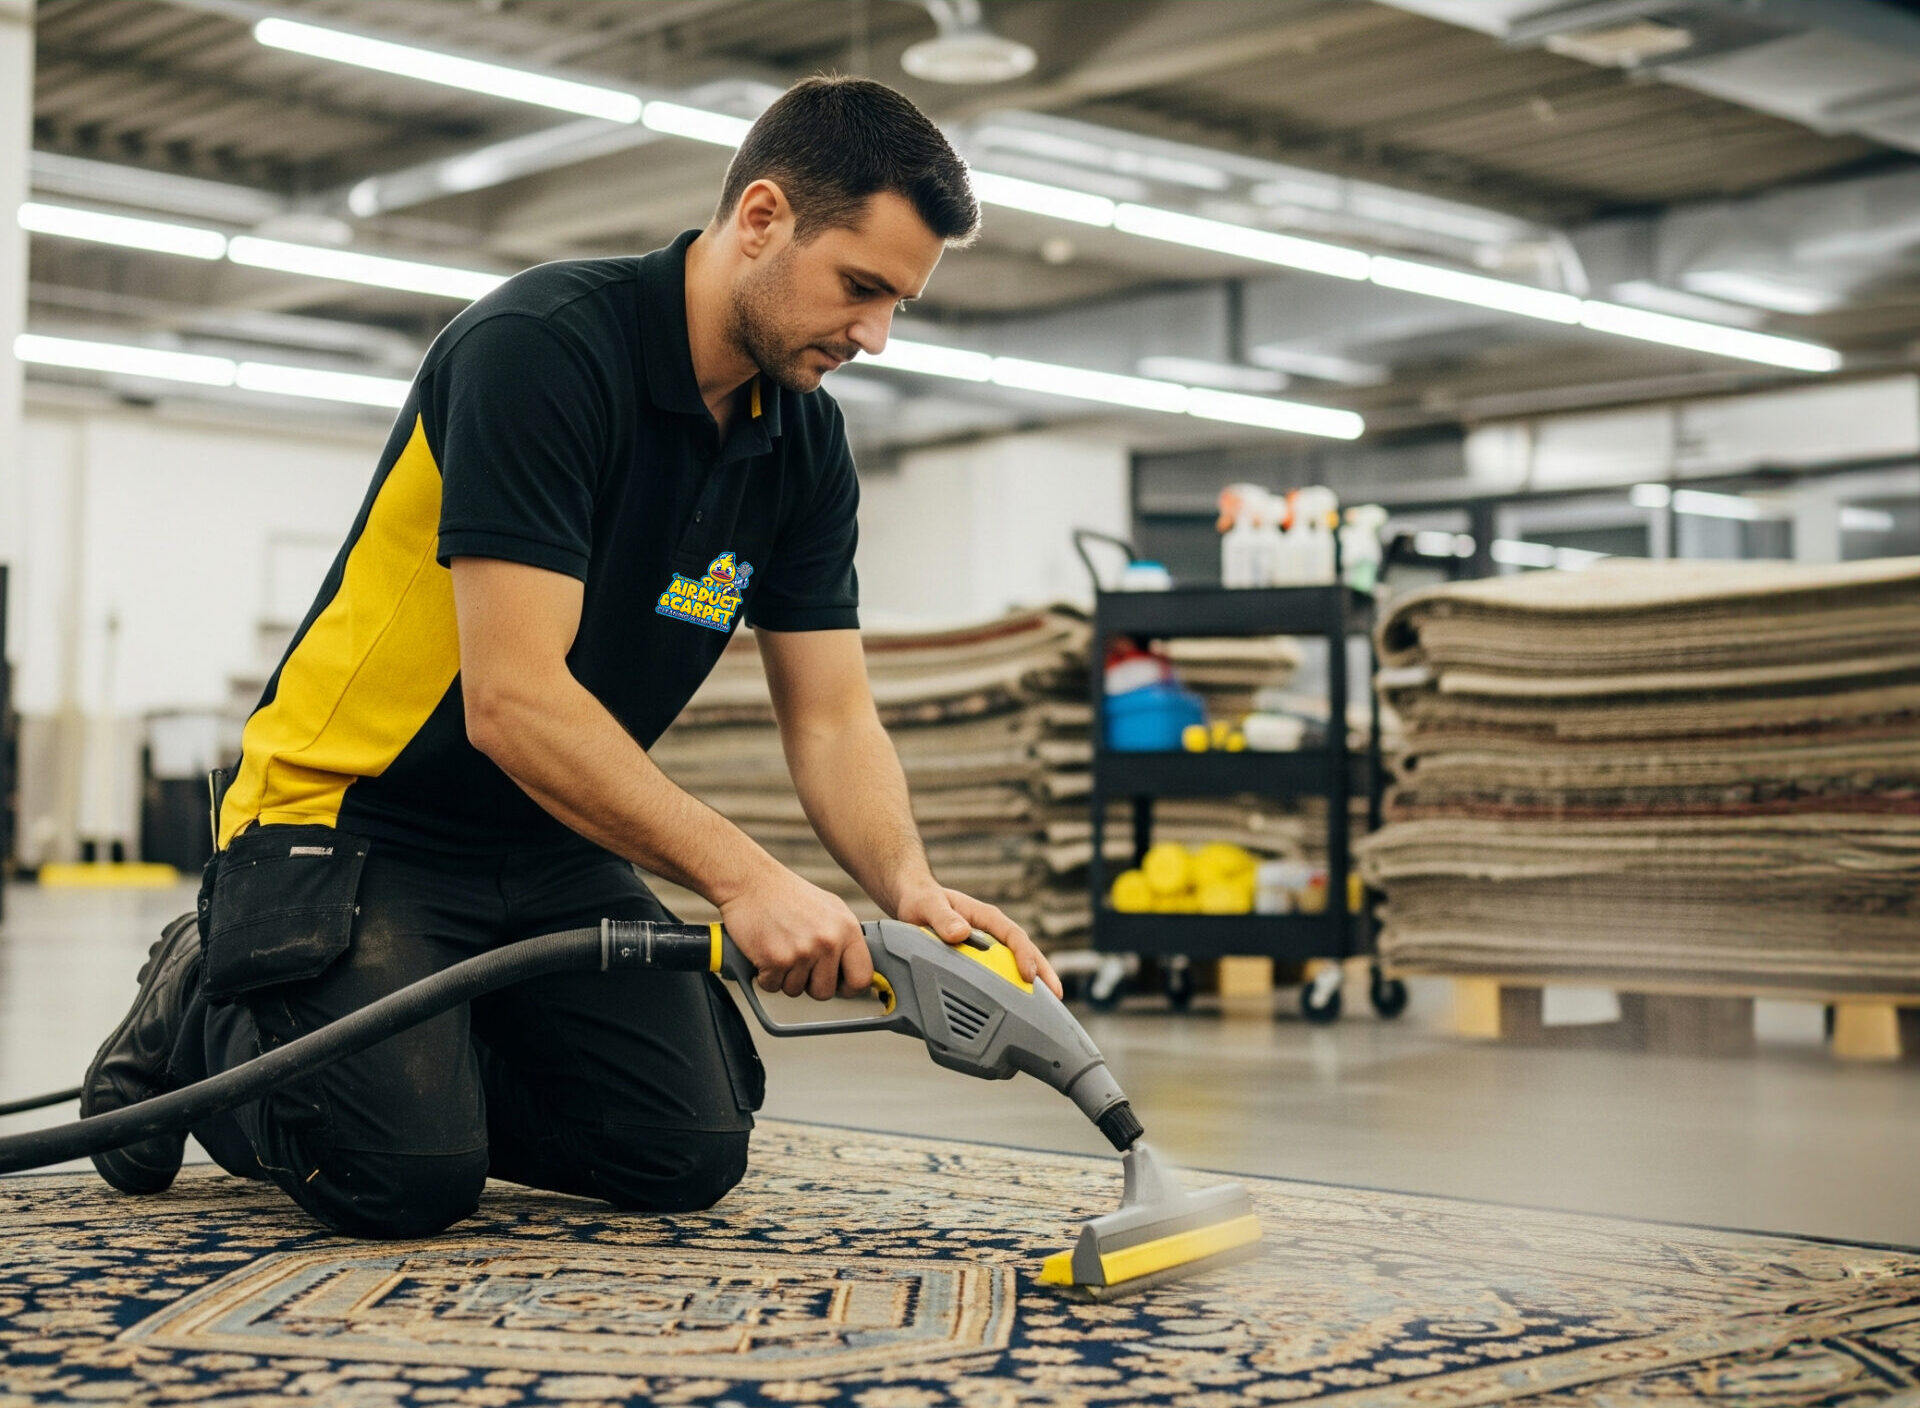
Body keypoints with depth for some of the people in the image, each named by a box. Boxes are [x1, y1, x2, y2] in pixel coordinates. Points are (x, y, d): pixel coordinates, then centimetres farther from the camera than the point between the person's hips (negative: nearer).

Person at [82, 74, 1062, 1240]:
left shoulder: (805, 442, 0)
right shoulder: (543, 347, -24)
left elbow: (832, 719, 0)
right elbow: (515, 699, -31)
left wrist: (911, 886, -20)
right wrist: (743, 875, -33)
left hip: (555, 850, 7)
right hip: (350, 824, -7)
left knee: (690, 1151, -7)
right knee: (412, 1178, -24)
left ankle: (431, 1064, 18)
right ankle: (199, 1021, 8)